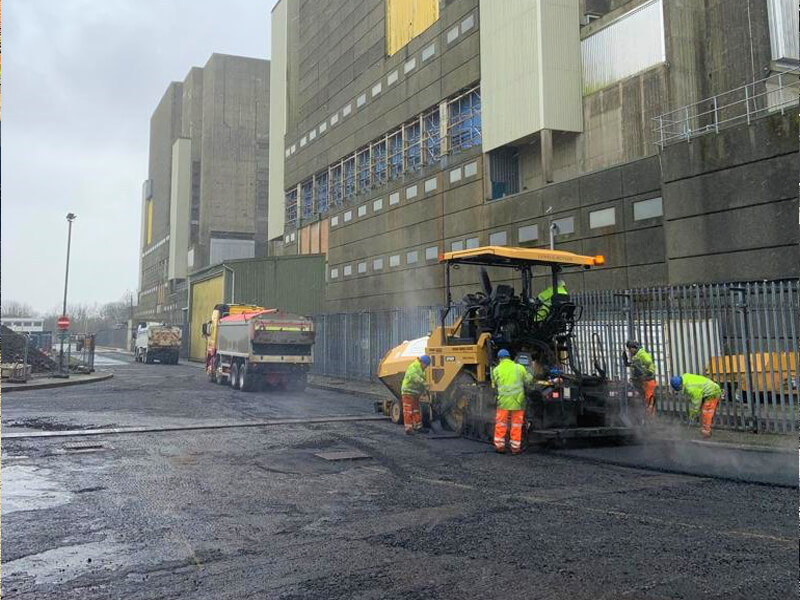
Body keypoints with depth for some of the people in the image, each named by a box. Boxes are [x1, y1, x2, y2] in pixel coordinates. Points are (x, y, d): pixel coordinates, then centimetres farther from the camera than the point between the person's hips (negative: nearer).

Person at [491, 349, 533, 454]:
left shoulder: (496, 370, 3)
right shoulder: (520, 368, 2)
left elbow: (494, 385, 9)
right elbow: (528, 381, 7)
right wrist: (530, 376, 28)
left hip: (503, 400, 0)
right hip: (518, 401, 0)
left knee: (501, 424, 11)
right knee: (516, 425, 8)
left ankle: (499, 446, 14)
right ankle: (515, 447, 12)